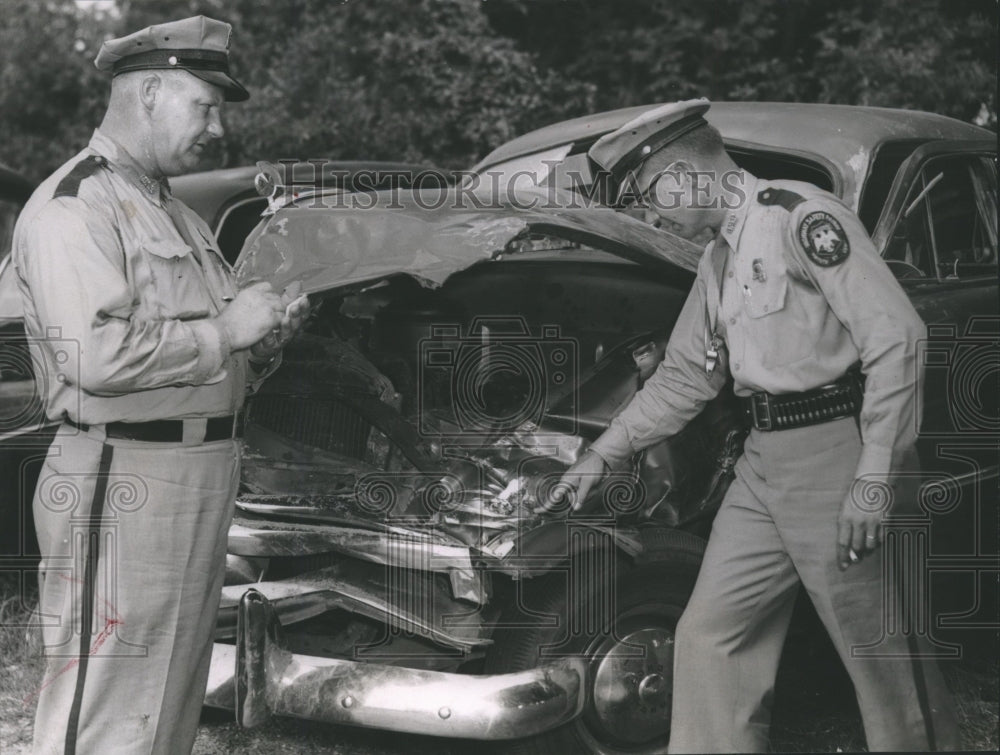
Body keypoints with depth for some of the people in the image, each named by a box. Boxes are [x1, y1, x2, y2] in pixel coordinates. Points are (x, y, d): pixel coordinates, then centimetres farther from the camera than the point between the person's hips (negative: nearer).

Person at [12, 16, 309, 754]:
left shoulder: (175, 213, 18)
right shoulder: (74, 207, -12)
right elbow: (97, 357, -24)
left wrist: (264, 336, 4)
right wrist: (225, 330, -16)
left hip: (203, 480, 10)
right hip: (123, 487, -9)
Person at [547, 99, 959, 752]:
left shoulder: (802, 216, -12)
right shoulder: (720, 258, 16)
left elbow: (896, 337, -18)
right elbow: (684, 377, 27)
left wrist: (876, 478, -20)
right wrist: (601, 457, 24)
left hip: (833, 453, -8)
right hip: (763, 464, 9)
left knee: (880, 648, 1)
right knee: (711, 637, 7)